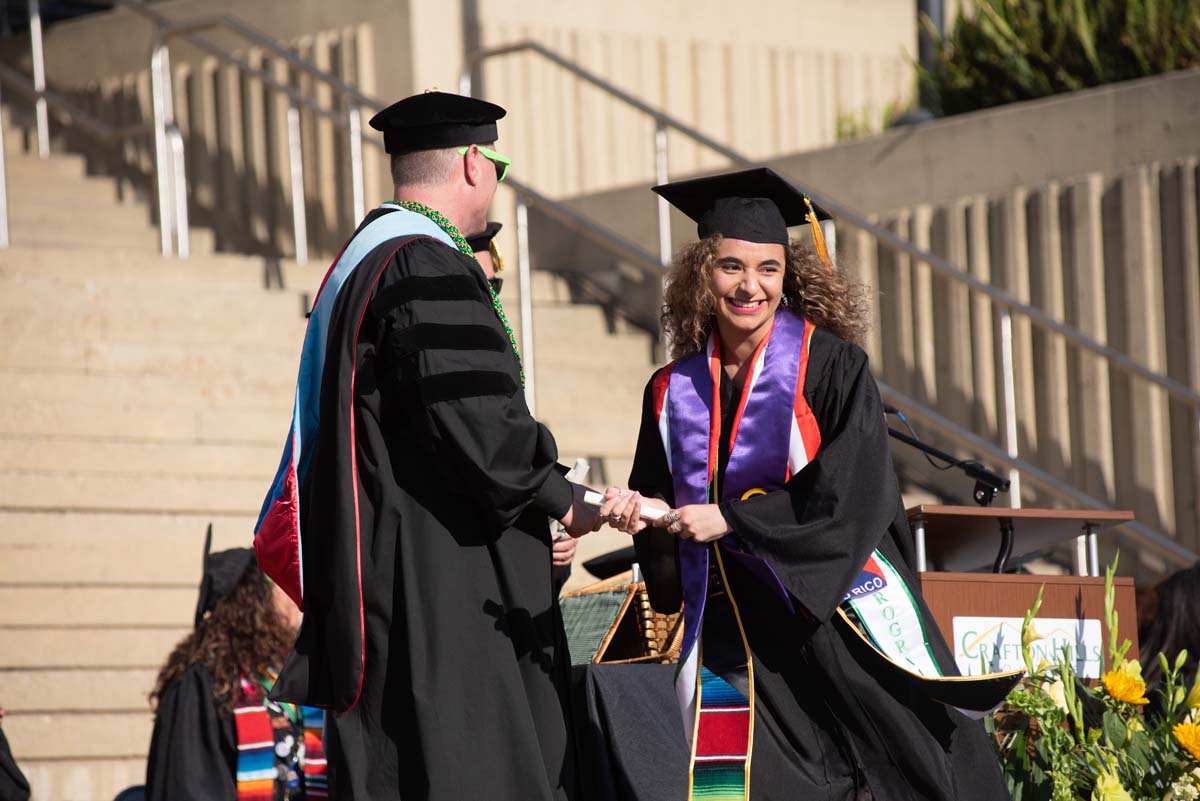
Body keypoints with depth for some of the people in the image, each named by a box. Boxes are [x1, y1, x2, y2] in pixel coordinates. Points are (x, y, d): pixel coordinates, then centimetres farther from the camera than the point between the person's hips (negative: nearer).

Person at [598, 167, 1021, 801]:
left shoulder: (830, 364, -7)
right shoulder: (674, 392, 7)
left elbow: (855, 493, -15)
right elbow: (659, 500, 15)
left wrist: (731, 519, -16)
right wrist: (643, 512, -8)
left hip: (839, 613, -3)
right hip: (734, 624, 3)